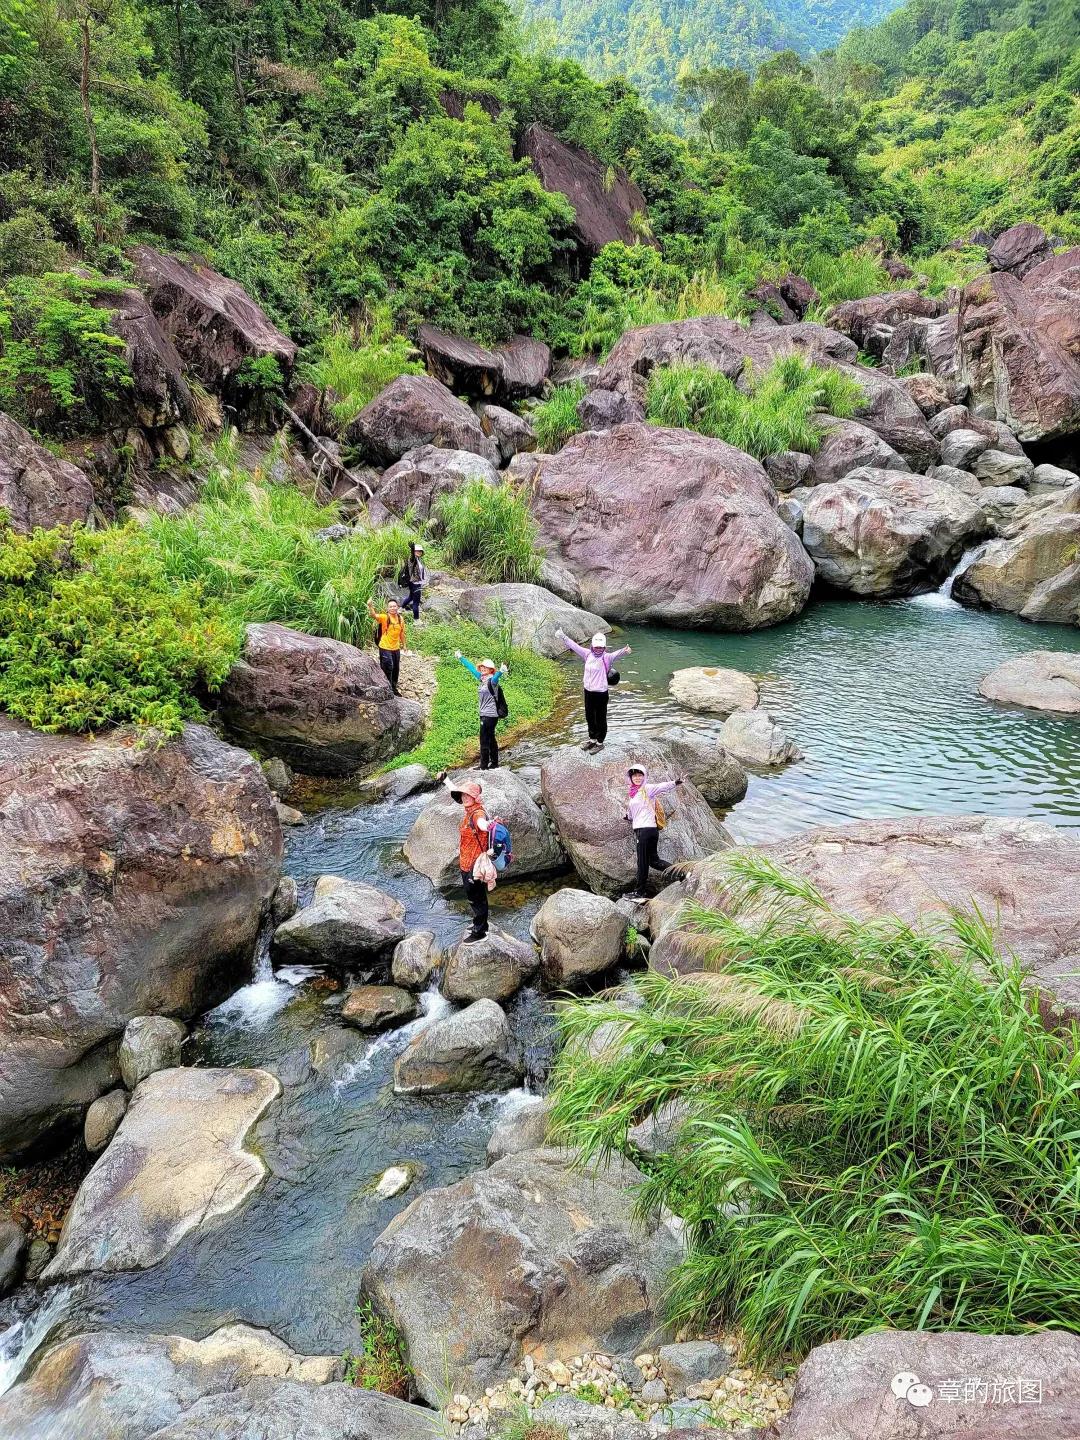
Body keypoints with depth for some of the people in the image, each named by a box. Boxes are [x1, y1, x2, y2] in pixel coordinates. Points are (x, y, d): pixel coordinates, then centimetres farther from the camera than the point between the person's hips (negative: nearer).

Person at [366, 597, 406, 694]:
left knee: (396, 669, 16)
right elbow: (374, 616, -33)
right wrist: (370, 606, -51)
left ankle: (394, 687, 34)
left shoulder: (400, 618, 2)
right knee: (388, 668, -6)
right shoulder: (384, 617, -14)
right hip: (385, 648, -6)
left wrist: (403, 644, 20)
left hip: (396, 648, 6)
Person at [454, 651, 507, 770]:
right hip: (485, 714, 9)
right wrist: (461, 658, 34)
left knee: (484, 740, -7)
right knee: (490, 739, 13)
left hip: (489, 715, -9)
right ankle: (494, 764, 20)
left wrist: (500, 672, -60)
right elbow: (471, 668, 24)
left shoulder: (492, 680, -13)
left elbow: (495, 678, -37)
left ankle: (484, 766, -3)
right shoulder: (481, 678, 11)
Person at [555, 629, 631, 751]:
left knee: (600, 719, 9)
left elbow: (616, 654, -38)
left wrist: (624, 651, -59)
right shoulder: (588, 654, 0)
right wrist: (563, 636, 13)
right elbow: (574, 645, 9)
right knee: (589, 717, 20)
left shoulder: (606, 657, -17)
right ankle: (592, 738, 39)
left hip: (601, 693, -6)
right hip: (588, 691, 6)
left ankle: (600, 742, 24)